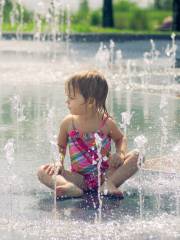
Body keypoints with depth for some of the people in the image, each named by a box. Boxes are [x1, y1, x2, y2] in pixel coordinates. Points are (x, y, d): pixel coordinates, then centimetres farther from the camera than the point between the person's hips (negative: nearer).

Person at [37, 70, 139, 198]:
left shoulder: (107, 123, -6)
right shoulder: (68, 123, -3)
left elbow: (121, 139, 13)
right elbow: (61, 147, 11)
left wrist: (120, 153, -8)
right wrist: (59, 162, -10)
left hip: (106, 174, -1)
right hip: (80, 179, 1)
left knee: (135, 156, -18)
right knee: (43, 171, -20)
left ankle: (109, 184, -30)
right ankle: (72, 189, -45)